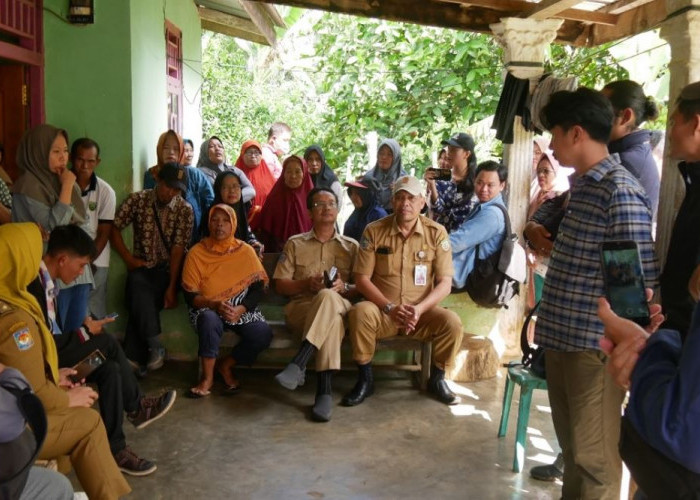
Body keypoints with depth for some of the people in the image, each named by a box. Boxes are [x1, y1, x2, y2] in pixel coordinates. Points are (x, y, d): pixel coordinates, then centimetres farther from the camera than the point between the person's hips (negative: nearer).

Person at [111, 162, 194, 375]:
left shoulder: (185, 210, -6)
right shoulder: (137, 199, -2)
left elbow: (178, 249, -11)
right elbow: (115, 228, 2)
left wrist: (172, 287, -16)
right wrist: (129, 258, -7)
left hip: (167, 269, -1)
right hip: (141, 267, 1)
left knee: (140, 306, -26)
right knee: (141, 298, -31)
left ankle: (133, 359, -17)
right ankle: (156, 348, -22)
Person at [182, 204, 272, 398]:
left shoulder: (246, 251, 2)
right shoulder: (197, 253, -2)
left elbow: (258, 289, -1)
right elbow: (190, 295, -4)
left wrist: (240, 309, -19)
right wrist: (215, 304, -22)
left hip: (241, 309, 2)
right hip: (208, 308, -1)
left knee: (263, 334, -27)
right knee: (209, 319, -37)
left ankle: (227, 366, 1)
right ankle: (207, 377, -18)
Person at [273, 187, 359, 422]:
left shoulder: (351, 246, 19)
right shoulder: (295, 244, 18)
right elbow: (280, 285, 11)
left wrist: (344, 287, -11)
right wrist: (307, 283, -9)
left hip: (341, 307, 0)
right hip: (300, 308, 0)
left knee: (328, 296, -40)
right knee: (332, 317, -38)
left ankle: (298, 364, -44)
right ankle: (324, 390, -43)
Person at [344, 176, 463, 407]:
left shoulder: (436, 232, -2)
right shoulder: (374, 231, -3)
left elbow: (445, 283, -5)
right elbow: (362, 279, -5)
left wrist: (419, 309, -21)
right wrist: (389, 307, -19)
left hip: (422, 312, 1)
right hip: (383, 311, -1)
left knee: (452, 322, -27)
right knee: (360, 312, -32)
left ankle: (437, 378, 2)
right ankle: (365, 379, -10)